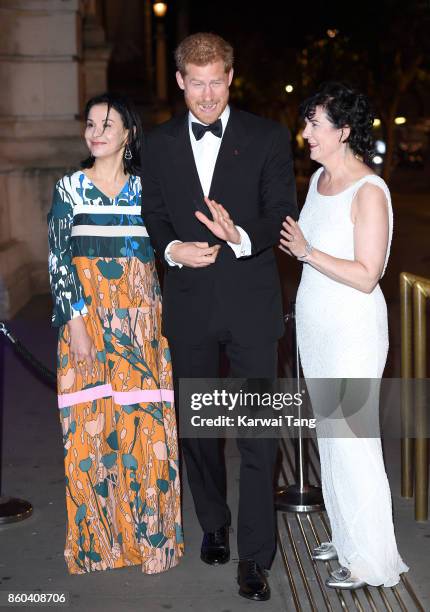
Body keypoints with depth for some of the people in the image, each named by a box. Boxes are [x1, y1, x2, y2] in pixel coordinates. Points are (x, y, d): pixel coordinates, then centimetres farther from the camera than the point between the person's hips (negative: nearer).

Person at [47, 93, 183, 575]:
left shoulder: (145, 188, 7)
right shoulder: (69, 187, 3)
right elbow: (58, 258, -2)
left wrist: (160, 315, 3)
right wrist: (75, 322, -11)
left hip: (140, 318, 1)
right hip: (88, 314, -1)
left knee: (145, 421, -1)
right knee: (90, 421, 1)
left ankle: (148, 531, 13)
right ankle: (98, 536, 14)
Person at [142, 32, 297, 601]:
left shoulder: (267, 138, -1)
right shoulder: (160, 144, 8)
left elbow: (283, 213, -5)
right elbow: (154, 214, 12)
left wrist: (243, 237, -25)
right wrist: (173, 249, -10)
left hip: (250, 303, -3)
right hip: (189, 303, 3)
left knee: (257, 431, -3)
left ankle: (254, 556, 7)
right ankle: (214, 524, 35)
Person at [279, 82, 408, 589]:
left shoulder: (370, 192, -17)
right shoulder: (319, 178, 8)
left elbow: (365, 276, -21)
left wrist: (307, 250, -19)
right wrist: (286, 238, 3)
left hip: (352, 328, -8)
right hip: (313, 322, 9)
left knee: (351, 438, -3)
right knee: (328, 431, 16)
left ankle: (371, 559, 10)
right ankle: (345, 535, 31)